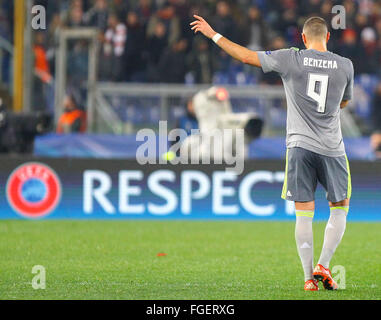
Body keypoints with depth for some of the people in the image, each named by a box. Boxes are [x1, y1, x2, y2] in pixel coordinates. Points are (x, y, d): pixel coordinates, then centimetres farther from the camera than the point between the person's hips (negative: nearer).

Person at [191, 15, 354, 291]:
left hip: (300, 145, 0)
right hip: (332, 149, 0)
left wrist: (213, 35, 11)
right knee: (340, 208, 15)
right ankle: (323, 265, 0)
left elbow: (247, 56, 1)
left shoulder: (291, 59, -2)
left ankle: (309, 277, 1)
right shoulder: (345, 65, 3)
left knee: (304, 213, 3)